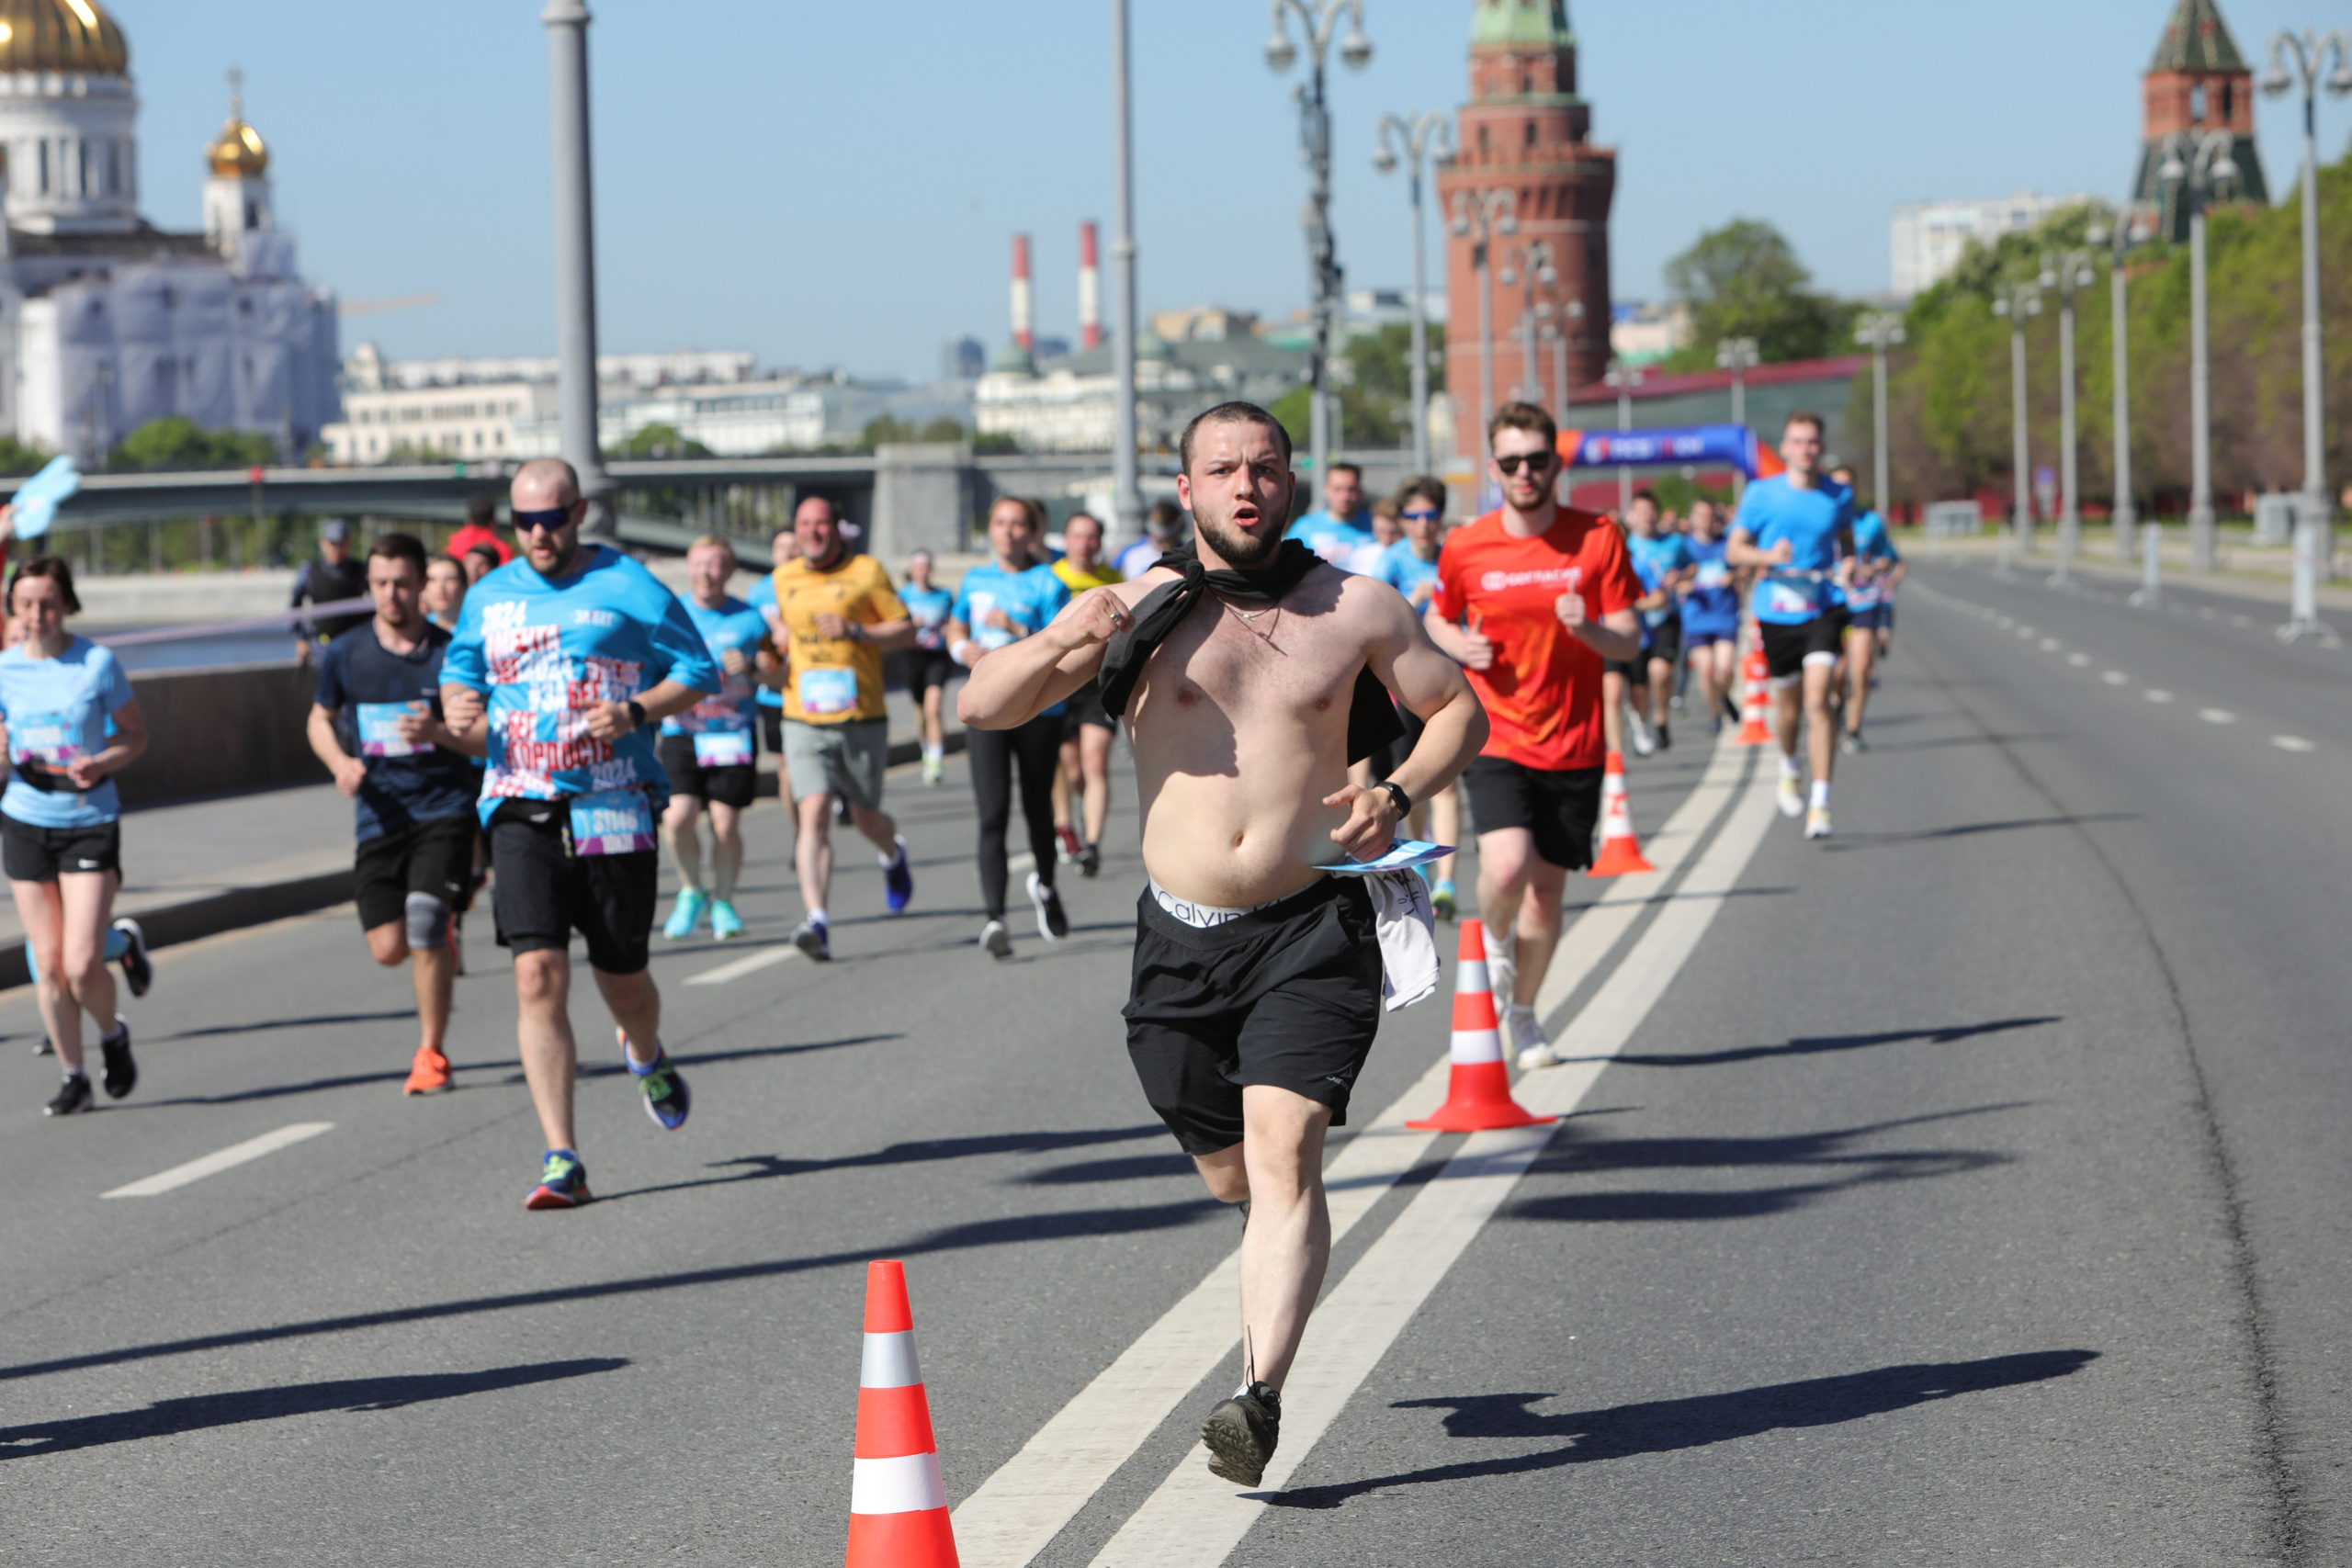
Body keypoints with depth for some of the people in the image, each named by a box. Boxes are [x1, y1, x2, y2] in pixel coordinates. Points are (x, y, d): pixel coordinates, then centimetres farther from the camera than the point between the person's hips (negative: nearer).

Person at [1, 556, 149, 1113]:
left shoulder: (98, 663, -7)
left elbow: (135, 735, 2)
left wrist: (101, 764, -18)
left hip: (91, 822, -3)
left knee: (82, 965, -10)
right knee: (49, 964, 4)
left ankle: (113, 1035, 21)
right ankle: (73, 1076, 19)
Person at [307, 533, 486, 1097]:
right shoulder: (345, 654, 3)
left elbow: (485, 742, -2)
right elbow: (321, 719, 19)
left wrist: (438, 732, -22)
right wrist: (340, 763, -1)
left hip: (445, 810, -3)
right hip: (379, 814, 3)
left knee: (424, 921, -18)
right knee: (388, 949, -2)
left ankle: (431, 1053, -1)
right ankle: (440, 951, 37)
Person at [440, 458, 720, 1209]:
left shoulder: (629, 588, 0)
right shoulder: (489, 598, 11)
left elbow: (698, 672, 3)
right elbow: (459, 672, 24)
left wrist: (635, 711, -14)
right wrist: (459, 707, 0)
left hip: (614, 807, -2)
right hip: (521, 808, 2)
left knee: (622, 976, 8)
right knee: (538, 976, -13)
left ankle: (648, 1058, 47)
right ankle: (561, 1159, -13)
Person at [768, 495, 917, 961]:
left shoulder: (866, 572, -1)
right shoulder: (783, 578, 10)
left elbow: (907, 630, -2)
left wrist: (855, 631, -16)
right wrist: (781, 648, 9)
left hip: (862, 720, -1)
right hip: (804, 723, 1)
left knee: (866, 819, 12)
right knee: (813, 815, -17)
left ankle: (893, 854, 49)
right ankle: (817, 919, -25)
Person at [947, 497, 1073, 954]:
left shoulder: (1048, 585, -4)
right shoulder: (975, 581, 9)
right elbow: (955, 632, 25)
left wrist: (1018, 631, -22)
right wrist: (967, 650, 3)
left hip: (1039, 708, -2)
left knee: (1037, 808, 12)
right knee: (993, 813, -11)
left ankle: (1044, 885, 42)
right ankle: (992, 917, -16)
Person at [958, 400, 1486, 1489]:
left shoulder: (1354, 610, 2)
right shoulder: (1141, 610, 1)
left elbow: (1460, 711, 13)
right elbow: (981, 707, -4)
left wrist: (1398, 796, -6)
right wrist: (1057, 645, -25)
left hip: (1310, 930, -2)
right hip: (1181, 937, 2)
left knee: (1283, 1158, -18)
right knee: (1231, 1175, 11)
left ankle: (1260, 1397, -23)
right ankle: (1276, 1288, 46)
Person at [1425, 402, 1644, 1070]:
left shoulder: (1597, 538, -2)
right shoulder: (1464, 548, -1)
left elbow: (1629, 640, -1)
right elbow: (1438, 619, 16)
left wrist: (1588, 628, -23)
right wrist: (1459, 645, -7)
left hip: (1573, 746, 1)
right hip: (1496, 738, -1)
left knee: (1548, 889, 7)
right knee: (1506, 868, -23)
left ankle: (1522, 1014, 30)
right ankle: (1495, 942, 12)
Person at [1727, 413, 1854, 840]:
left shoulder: (1838, 496, 3)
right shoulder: (1761, 494, -1)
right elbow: (1734, 549, 2)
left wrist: (1848, 565, -2)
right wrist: (1768, 556, -18)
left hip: (1823, 609, -1)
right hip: (1776, 610, 1)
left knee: (1817, 700, -16)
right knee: (1789, 705, 11)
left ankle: (1820, 805, -14)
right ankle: (1789, 768, 46)